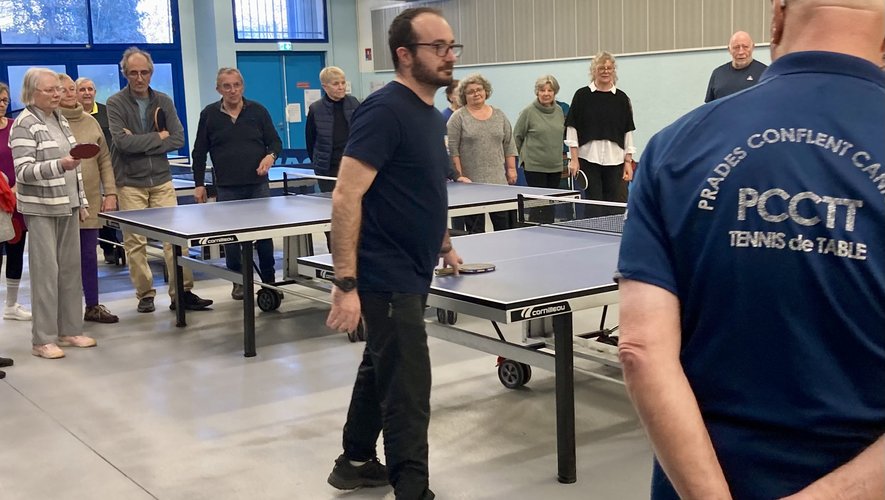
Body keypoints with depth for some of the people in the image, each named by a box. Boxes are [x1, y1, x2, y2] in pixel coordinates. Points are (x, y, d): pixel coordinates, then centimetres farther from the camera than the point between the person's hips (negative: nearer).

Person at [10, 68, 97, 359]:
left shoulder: (60, 119, 13)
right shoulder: (24, 124, -10)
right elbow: (24, 171, -16)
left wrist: (81, 201, 16)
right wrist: (59, 165, -30)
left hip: (67, 206, 7)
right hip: (41, 209, -7)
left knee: (71, 268, 10)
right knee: (46, 271, -5)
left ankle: (69, 330, 20)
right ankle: (43, 340, 3)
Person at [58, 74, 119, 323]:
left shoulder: (90, 121, 10)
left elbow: (104, 160, 11)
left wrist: (110, 193, 5)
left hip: (90, 200, 4)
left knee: (89, 255, 11)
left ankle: (93, 306, 23)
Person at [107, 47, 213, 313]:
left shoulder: (163, 101, 8)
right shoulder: (116, 103, -2)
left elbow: (178, 139, -2)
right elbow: (122, 141, -16)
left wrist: (140, 144, -10)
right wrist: (157, 137, -9)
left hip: (161, 181, 3)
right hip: (130, 184, -2)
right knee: (135, 242, 1)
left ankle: (182, 293, 1)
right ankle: (145, 295, 11)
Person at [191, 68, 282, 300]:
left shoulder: (258, 111, 5)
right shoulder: (209, 114, 5)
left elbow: (275, 142, 9)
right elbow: (199, 153, 9)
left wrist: (271, 156, -14)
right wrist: (199, 184, 5)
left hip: (258, 185, 0)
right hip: (227, 188, 0)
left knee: (264, 233, 1)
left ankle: (268, 280, 14)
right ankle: (238, 281, 15)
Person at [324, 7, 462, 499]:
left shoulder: (433, 117, 10)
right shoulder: (385, 110, -18)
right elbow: (346, 196, -22)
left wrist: (444, 246, 26)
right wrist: (346, 284, -25)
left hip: (412, 275, 10)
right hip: (387, 278, -10)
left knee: (380, 368, 21)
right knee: (409, 390, -3)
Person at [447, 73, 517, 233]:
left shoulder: (499, 115, 13)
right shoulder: (458, 117, 0)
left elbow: (509, 145, 14)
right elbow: (452, 149, -5)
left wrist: (511, 169, 6)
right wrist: (459, 175, -11)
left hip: (498, 179, 4)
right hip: (471, 181, -3)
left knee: (505, 224, 1)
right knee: (475, 227, 1)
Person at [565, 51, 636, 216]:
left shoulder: (621, 98, 8)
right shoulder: (582, 96, 3)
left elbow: (628, 131, 9)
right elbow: (572, 128, 1)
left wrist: (628, 162, 3)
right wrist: (574, 159, -5)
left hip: (615, 161, 2)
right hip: (589, 159, -2)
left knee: (617, 207, -1)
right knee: (594, 208, 0)